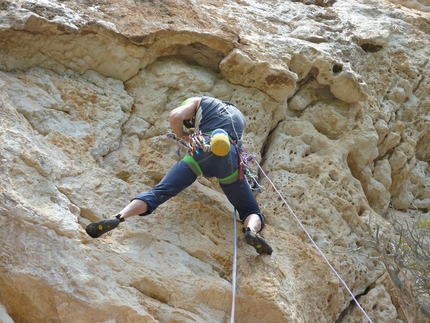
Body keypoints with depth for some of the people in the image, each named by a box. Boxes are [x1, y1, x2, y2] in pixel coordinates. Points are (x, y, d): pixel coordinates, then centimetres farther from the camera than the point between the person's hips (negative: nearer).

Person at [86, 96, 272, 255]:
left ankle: (118, 217, -29)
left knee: (158, 192, -4)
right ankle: (252, 231, -27)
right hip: (229, 158, 2)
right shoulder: (239, 116, 40)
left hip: (200, 152, -2)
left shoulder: (200, 102, 26)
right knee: (252, 212, 10)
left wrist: (183, 137, 26)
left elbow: (175, 117, 8)